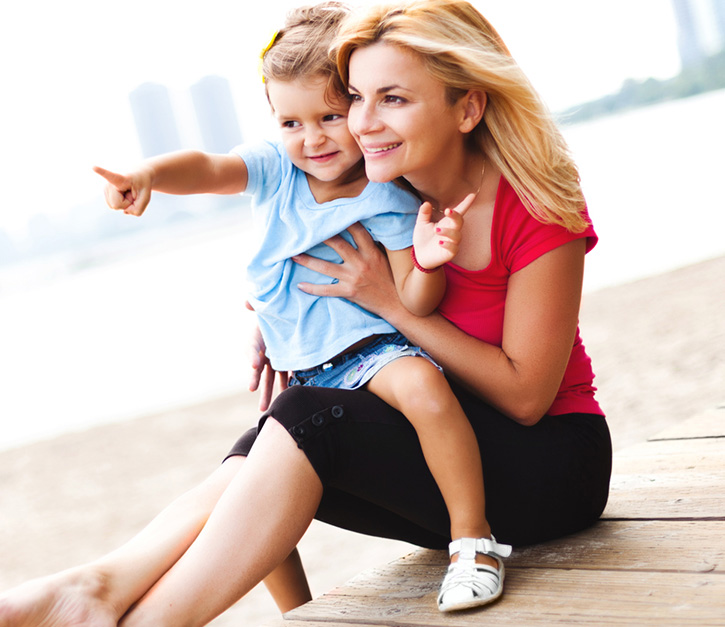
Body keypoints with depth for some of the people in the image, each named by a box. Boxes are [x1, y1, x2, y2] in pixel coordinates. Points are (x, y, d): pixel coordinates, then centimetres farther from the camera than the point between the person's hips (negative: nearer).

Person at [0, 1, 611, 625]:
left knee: (307, 418, -28)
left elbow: (525, 395, -18)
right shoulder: (393, 196, -1)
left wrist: (391, 302, -20)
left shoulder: (538, 210, -17)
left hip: (552, 462, -6)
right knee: (266, 455, -21)